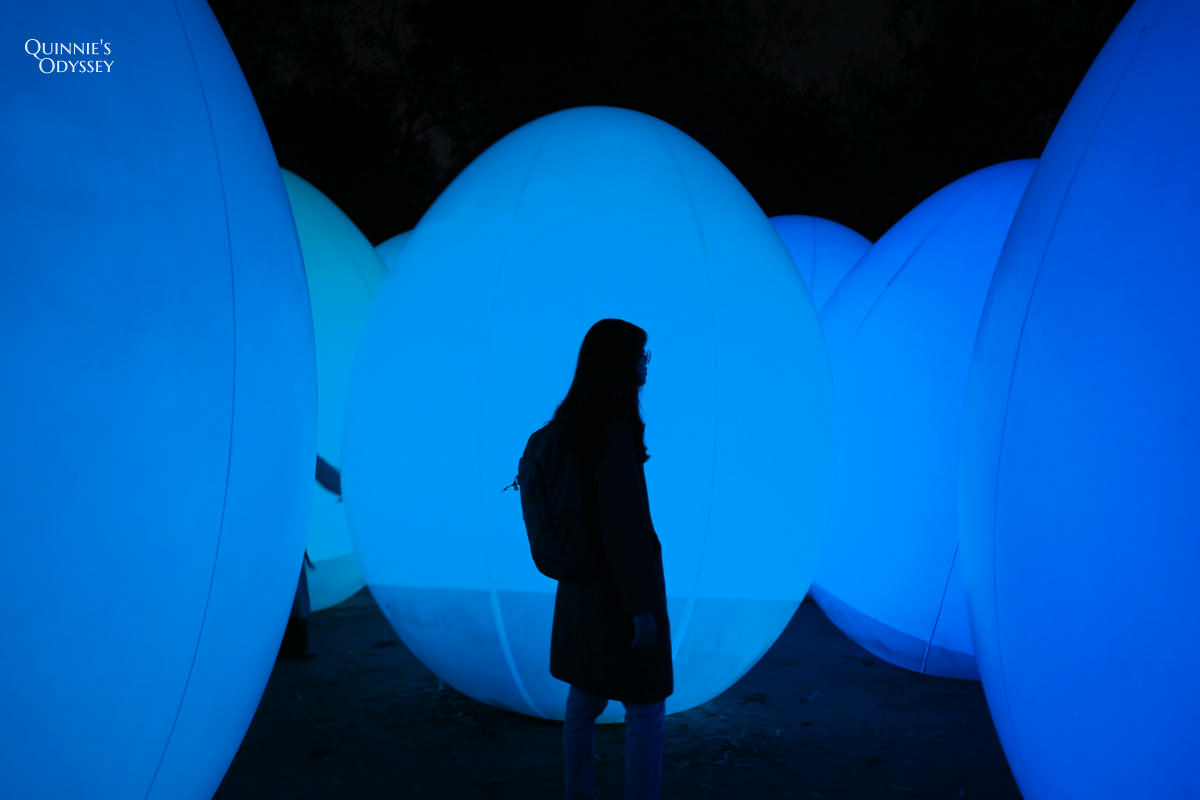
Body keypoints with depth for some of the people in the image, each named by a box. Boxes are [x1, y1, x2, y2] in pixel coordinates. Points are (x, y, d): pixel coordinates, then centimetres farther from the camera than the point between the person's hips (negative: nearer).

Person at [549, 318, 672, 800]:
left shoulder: (572, 423, 3)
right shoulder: (614, 433, -25)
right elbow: (622, 525, -26)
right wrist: (642, 606, -20)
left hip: (585, 580, 9)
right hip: (619, 587, -9)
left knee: (585, 701, 18)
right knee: (645, 712, 6)